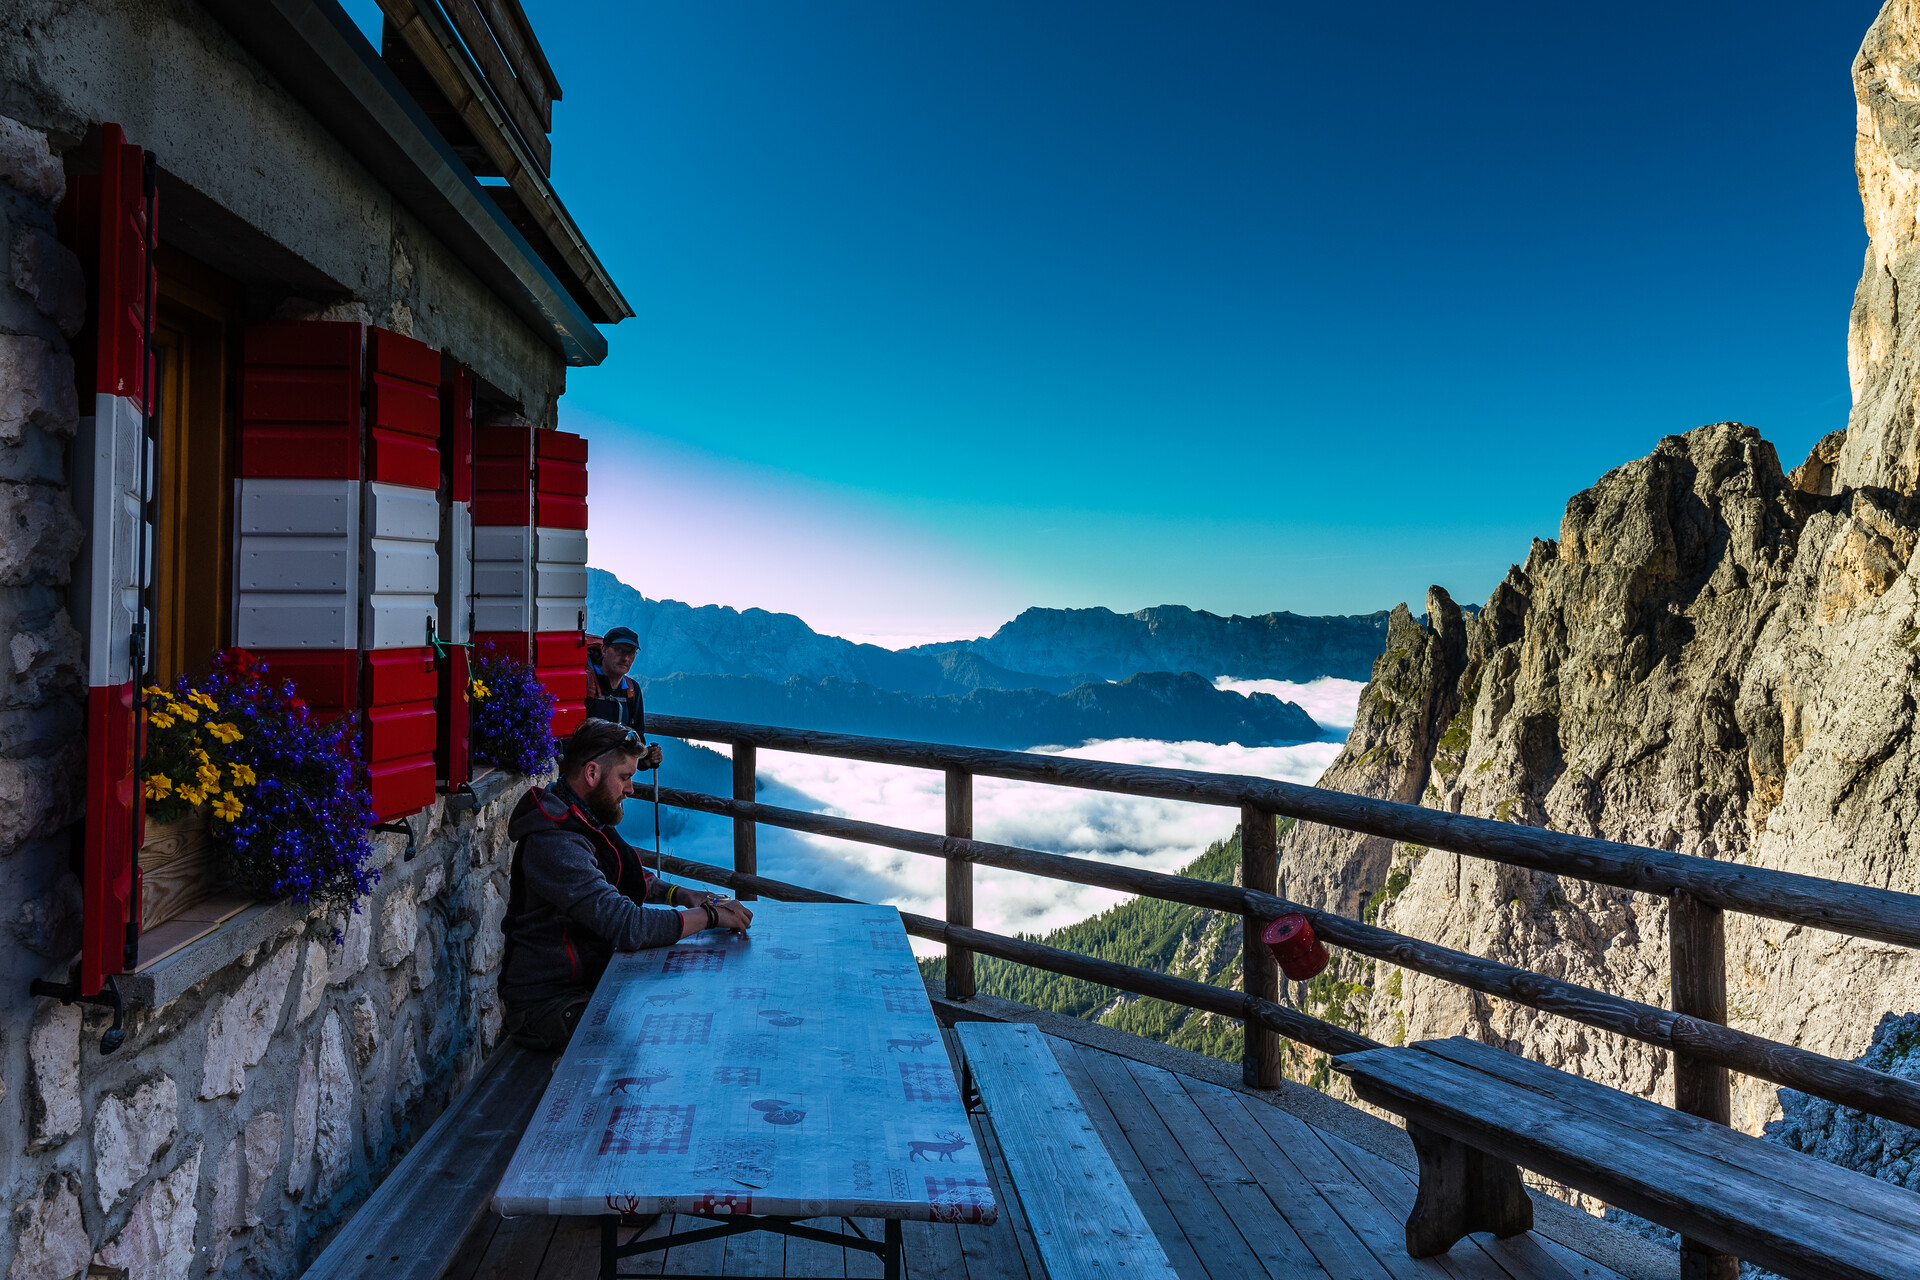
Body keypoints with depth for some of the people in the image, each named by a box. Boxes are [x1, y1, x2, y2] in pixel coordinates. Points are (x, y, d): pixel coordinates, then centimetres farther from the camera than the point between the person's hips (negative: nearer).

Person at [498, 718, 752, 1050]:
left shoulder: (586, 820, 7)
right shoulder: (555, 845, -26)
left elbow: (627, 876, 23)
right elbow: (628, 927, -33)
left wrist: (678, 893, 4)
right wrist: (709, 915, -22)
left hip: (589, 981, 10)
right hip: (549, 1007, -9)